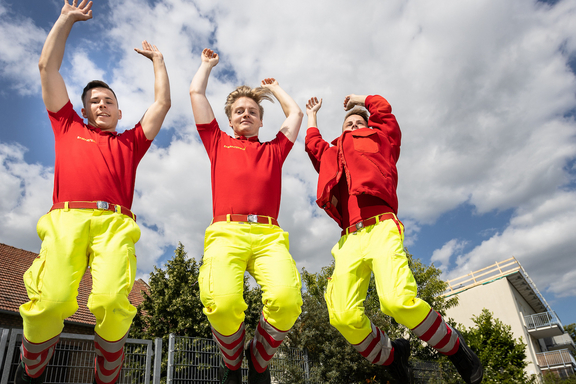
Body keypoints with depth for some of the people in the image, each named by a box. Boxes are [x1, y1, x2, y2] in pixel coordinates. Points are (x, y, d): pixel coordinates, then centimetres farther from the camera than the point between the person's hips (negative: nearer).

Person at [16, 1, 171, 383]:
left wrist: (158, 59, 42)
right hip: (66, 219, 0)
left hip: (114, 223, 0)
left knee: (112, 300, -26)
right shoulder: (69, 128, 30)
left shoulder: (131, 141, 30)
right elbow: (48, 67, 32)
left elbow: (163, 103, 32)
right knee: (51, 300, -23)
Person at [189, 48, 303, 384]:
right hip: (226, 232, -1)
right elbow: (196, 93, 31)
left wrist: (274, 88, 53)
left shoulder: (274, 150, 29)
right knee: (222, 303, -30)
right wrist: (208, 64, 47)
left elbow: (296, 113, 39)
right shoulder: (219, 143, 26)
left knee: (287, 299, -29)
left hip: (269, 234, 1)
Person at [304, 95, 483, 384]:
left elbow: (382, 107, 30)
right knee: (343, 316, -19)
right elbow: (312, 143, 47)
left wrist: (359, 99, 48)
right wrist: (312, 115, 60)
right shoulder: (331, 156, 33)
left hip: (381, 228, -3)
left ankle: (454, 348, 1)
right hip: (349, 239, 3)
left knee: (397, 300, -28)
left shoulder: (379, 142, 26)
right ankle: (391, 357, 9)